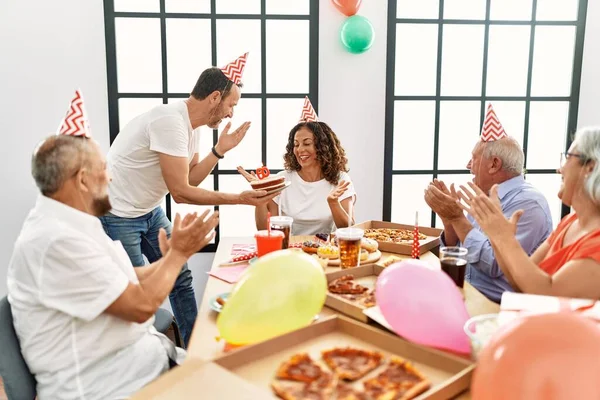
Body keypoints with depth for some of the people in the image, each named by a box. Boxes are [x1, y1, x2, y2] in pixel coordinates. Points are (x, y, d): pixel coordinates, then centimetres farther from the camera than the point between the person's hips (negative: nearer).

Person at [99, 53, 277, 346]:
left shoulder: (191, 126, 3)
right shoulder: (171, 121, -26)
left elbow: (190, 179, 7)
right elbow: (181, 192, -26)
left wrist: (220, 150, -3)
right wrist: (240, 199, -23)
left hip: (150, 211, 9)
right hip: (118, 215, -9)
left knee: (180, 278, 11)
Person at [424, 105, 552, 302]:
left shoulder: (527, 203, -15)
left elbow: (494, 264, -24)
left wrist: (458, 217, -19)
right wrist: (448, 218, -3)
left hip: (498, 306, -7)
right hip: (465, 293, 7)